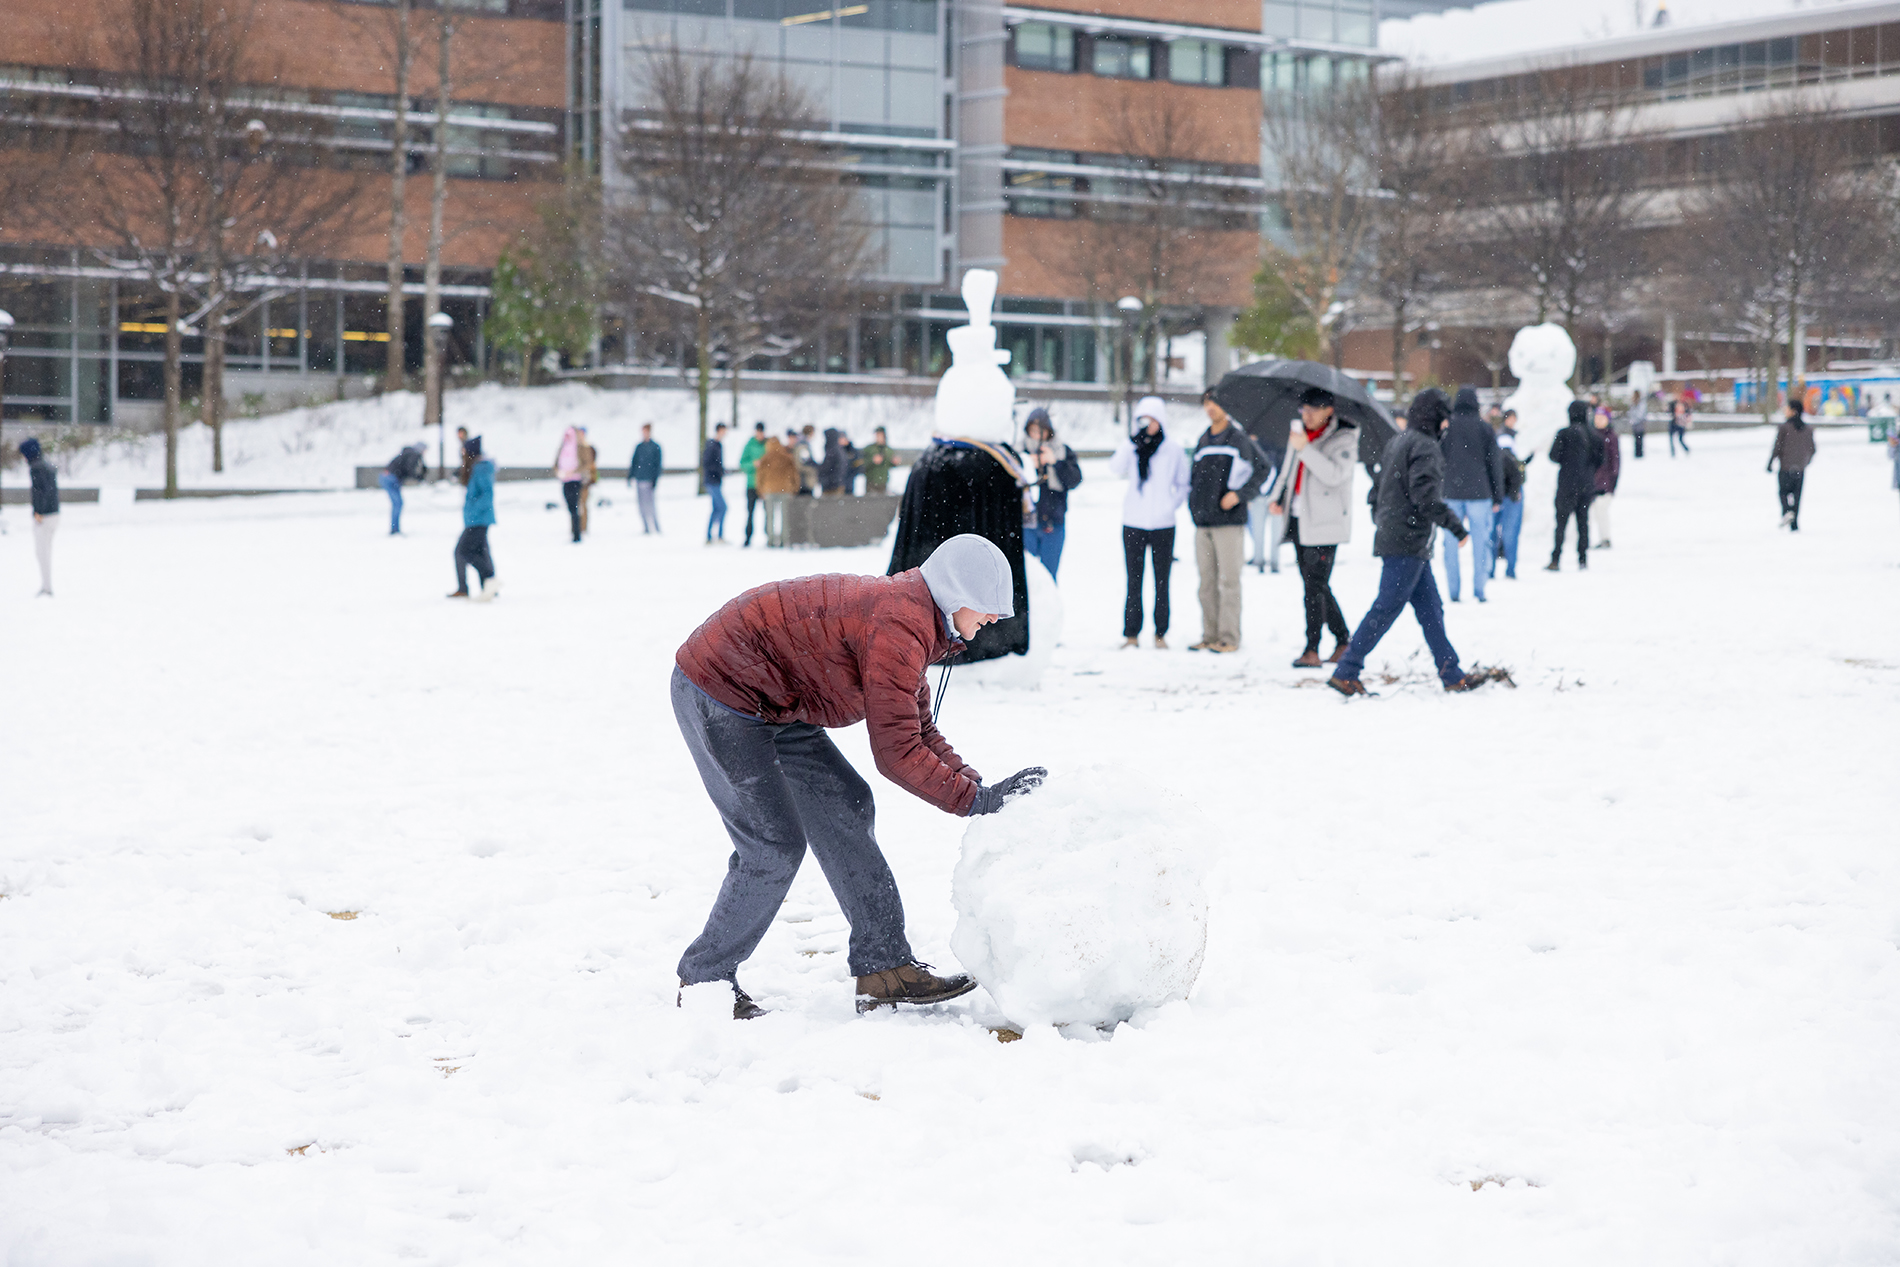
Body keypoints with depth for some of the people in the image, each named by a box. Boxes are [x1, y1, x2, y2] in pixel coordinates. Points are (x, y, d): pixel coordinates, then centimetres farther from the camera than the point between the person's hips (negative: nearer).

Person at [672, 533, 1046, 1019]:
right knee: (775, 847, -8)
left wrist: (975, 783, -1)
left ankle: (885, 967, 8)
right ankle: (705, 979, 8)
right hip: (718, 694, -11)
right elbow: (896, 753, -26)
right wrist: (976, 801, -19)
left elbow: (920, 732, 13)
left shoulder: (909, 612, 9)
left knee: (845, 808, 7)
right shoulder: (900, 625, -24)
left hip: (769, 703, 11)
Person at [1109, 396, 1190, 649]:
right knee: (1134, 581, 3)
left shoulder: (1173, 450, 4)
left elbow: (1183, 484, 12)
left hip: (1163, 524, 0)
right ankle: (1131, 633, 7)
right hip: (1133, 524, 0)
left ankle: (1160, 634, 9)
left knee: (1161, 581, 4)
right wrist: (1133, 441, -20)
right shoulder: (1131, 446, 4)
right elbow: (1115, 469, -14)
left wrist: (1173, 505, -3)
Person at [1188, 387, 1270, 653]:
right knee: (1207, 581, 6)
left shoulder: (1240, 439, -1)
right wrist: (1193, 505, 13)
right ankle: (1210, 636, 11)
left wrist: (1239, 494, -11)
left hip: (1229, 521, -6)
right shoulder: (1203, 441, 17)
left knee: (1229, 580, -6)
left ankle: (1229, 637, -5)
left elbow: (1262, 469, -2)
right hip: (1203, 522, 6)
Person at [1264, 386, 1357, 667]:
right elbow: (1288, 469, 26)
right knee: (1315, 584, 11)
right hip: (1298, 519, 8)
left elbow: (1335, 474, -22)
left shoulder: (1343, 438, -7)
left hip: (1324, 523, -8)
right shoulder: (1297, 431, 14)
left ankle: (1312, 649, -8)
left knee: (1315, 585, -10)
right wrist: (1276, 498, 12)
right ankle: (1343, 641, 21)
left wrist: (1306, 448, -24)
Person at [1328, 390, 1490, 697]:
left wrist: (1381, 522, 26)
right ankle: (1346, 672, -6)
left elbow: (1378, 490, 20)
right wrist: (1456, 527, -17)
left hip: (1391, 537, 10)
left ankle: (1451, 674, 15)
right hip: (1408, 543, -10)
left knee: (1430, 609, 12)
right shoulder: (1425, 447, -14)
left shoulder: (1396, 442, 15)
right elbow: (1425, 496, -22)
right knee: (1386, 609, -7)